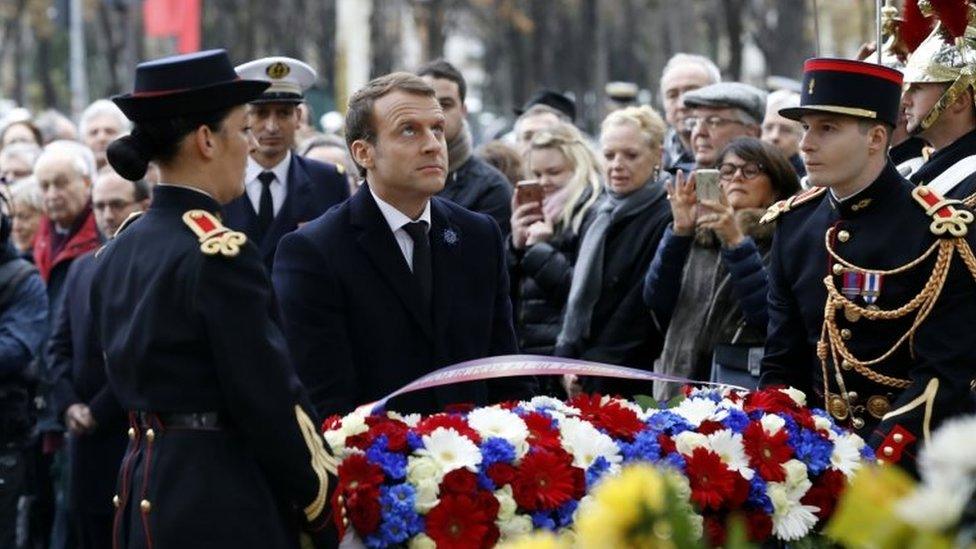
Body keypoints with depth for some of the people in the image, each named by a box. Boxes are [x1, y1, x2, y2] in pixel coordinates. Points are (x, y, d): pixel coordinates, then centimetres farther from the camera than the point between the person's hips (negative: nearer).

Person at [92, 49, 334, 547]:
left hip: (142, 491, 9)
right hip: (223, 506, -9)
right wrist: (317, 502, -4)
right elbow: (267, 397, -15)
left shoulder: (116, 252, 10)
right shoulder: (222, 254, -16)